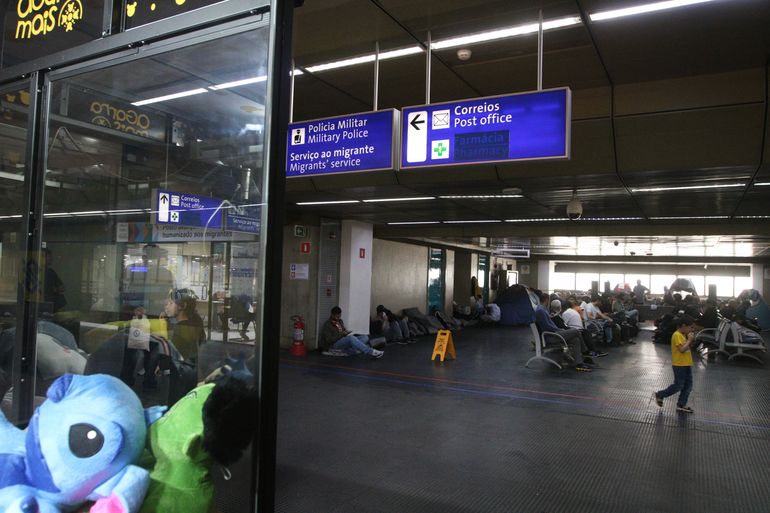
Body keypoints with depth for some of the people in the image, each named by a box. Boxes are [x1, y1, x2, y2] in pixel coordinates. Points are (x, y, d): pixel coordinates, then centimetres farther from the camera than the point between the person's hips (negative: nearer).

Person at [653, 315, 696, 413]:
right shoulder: (677, 335, -17)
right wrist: (689, 340, -17)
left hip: (686, 364, 10)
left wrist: (691, 342, 3)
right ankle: (659, 395, 10)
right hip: (679, 364, -10)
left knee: (688, 385, 10)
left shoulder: (683, 335, 12)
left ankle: (681, 405, 16)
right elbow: (682, 349, -25)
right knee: (678, 385, -4)